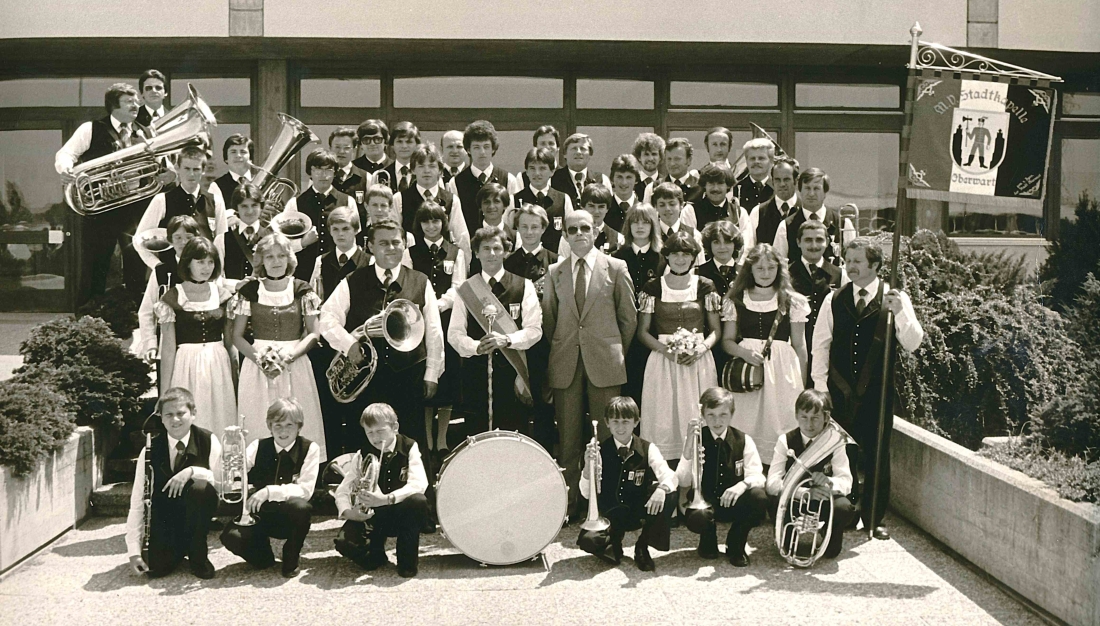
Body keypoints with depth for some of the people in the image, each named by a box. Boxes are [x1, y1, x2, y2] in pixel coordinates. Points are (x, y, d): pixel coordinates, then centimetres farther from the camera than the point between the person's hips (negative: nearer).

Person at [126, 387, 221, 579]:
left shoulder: (208, 441, -9)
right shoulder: (151, 450, -7)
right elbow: (137, 501, -7)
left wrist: (192, 471, -32)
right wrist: (134, 551, -12)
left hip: (194, 518, -1)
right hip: (163, 523, 1)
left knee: (201, 488, -32)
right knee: (155, 568, -22)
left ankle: (198, 555, -10)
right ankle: (180, 549, 17)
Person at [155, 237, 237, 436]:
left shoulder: (222, 294, 7)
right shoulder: (173, 298, -2)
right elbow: (168, 348, -2)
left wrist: (236, 380, 7)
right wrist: (165, 392, -4)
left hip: (219, 367, 3)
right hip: (187, 367, -3)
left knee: (220, 424, 4)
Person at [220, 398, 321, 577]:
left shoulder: (310, 449, -7)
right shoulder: (258, 446, 1)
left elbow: (305, 490, -17)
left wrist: (270, 491, -30)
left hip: (291, 517, -1)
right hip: (261, 514, 2)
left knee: (300, 506, -37)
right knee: (231, 536, -29)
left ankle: (291, 559, -8)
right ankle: (263, 555, 7)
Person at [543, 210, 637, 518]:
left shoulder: (616, 268, 4)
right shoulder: (554, 272, 10)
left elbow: (629, 317, 8)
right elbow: (548, 319, 15)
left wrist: (616, 353, 7)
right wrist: (558, 351, 9)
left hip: (604, 363, -2)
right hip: (565, 364, 2)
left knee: (605, 435, 0)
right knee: (568, 437, 4)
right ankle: (568, 500, 11)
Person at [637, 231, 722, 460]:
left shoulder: (705, 287, 6)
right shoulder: (653, 288, 4)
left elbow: (716, 330, 9)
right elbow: (643, 332, 5)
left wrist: (700, 349, -10)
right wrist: (667, 349, -12)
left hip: (699, 363, 1)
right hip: (662, 363, -1)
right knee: (663, 422, -3)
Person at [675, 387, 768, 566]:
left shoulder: (744, 440, -2)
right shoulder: (695, 439, -4)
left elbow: (757, 476, -12)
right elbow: (683, 481, -13)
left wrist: (743, 484, -36)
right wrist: (689, 448, -28)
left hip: (734, 502, 1)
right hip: (705, 504, -1)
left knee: (759, 498, -32)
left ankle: (735, 546, -3)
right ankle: (708, 543, 5)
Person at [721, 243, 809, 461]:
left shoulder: (792, 302, 5)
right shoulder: (736, 301, 8)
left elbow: (799, 346, 7)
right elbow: (727, 341, 8)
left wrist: (802, 386, 7)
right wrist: (745, 353, -13)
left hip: (782, 369, -1)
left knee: (779, 423, -3)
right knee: (746, 427, -1)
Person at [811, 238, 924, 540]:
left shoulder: (895, 299, -1)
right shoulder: (834, 300, 5)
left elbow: (912, 343, -10)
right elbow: (821, 344, 6)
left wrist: (899, 312, -26)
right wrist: (820, 386, -1)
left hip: (877, 392, -1)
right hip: (840, 391, 1)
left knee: (877, 457, 6)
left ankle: (874, 519, 19)